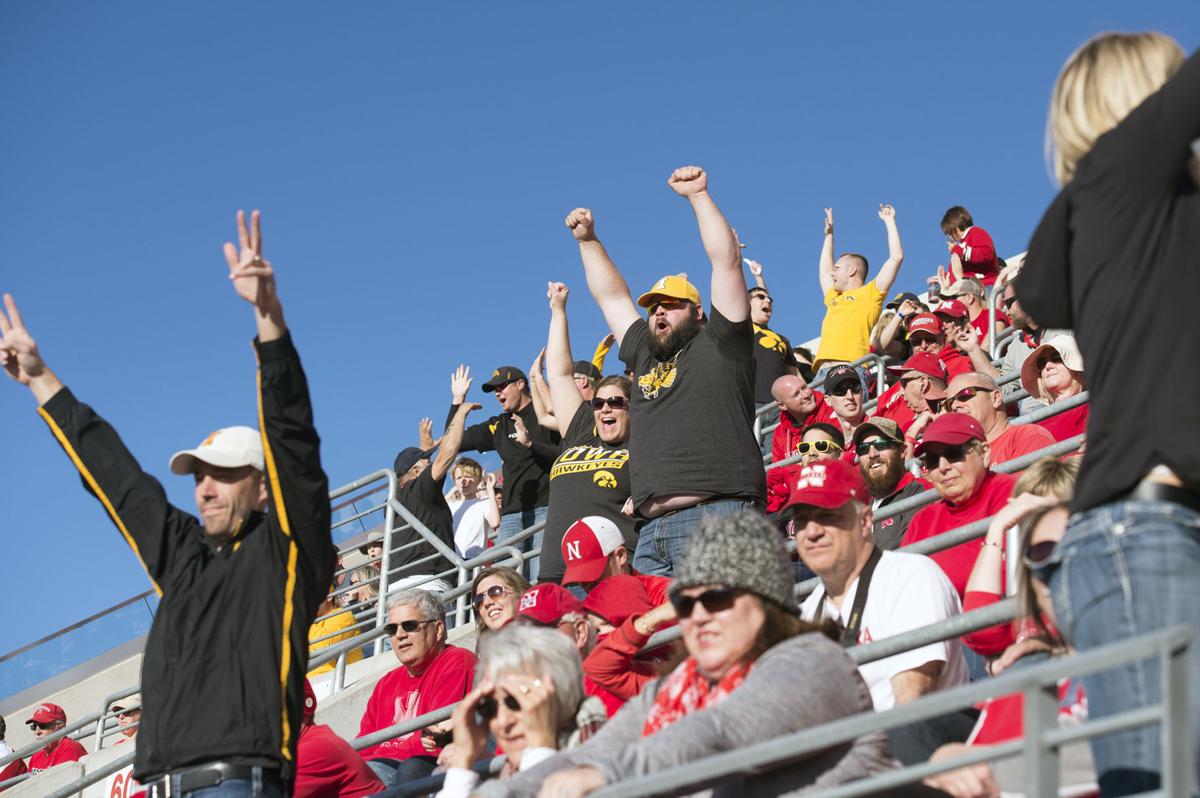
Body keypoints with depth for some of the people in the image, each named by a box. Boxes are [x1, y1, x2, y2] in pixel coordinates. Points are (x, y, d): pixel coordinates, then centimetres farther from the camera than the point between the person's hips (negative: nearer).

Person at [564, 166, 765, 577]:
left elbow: (726, 261, 5)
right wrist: (588, 241, 37)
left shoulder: (719, 345, 11)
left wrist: (698, 195, 6)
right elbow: (612, 296, 39)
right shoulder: (644, 355, 29)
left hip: (716, 516, -7)